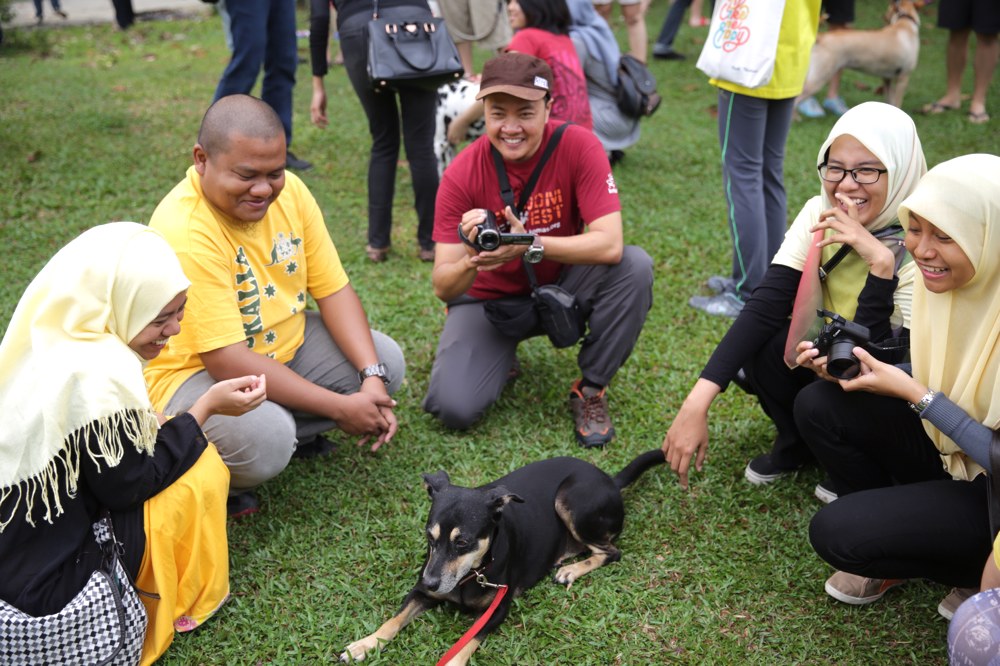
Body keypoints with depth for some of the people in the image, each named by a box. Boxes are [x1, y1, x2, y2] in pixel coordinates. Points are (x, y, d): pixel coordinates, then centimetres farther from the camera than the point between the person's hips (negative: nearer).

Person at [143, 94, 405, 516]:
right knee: (264, 440, -35)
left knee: (386, 360, -4)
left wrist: (372, 377, -20)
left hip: (285, 345, 7)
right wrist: (340, 408, -28)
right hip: (195, 372, -7)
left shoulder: (288, 190, -10)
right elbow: (227, 361, -31)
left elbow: (333, 290, -5)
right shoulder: (185, 232, -30)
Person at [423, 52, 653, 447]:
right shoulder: (462, 175, -19)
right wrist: (472, 258, -43)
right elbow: (443, 288, -20)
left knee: (634, 266, -28)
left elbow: (610, 245, -29)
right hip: (489, 299, 0)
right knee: (455, 408, -22)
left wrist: (531, 245, -41)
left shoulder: (577, 146, -20)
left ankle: (591, 390, -8)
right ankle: (500, 354, 15)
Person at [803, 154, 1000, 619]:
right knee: (819, 406, -6)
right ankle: (892, 531, 10)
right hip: (951, 452, 7)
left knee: (837, 533, -18)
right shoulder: (941, 278, -7)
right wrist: (849, 368, -12)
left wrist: (914, 394, -25)